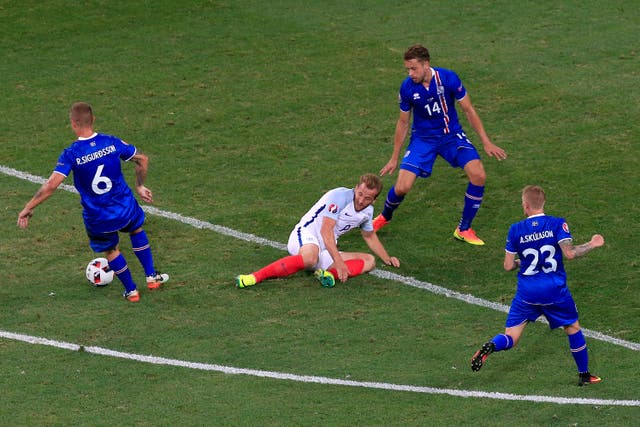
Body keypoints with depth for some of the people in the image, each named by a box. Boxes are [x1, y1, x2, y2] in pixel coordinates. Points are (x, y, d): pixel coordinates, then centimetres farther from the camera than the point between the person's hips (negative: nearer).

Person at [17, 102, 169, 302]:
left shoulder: (71, 154, -20)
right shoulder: (112, 142, -10)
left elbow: (51, 185, -26)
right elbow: (142, 160, 1)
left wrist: (28, 208, -17)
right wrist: (140, 186, 17)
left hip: (97, 218, -2)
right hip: (125, 208, 2)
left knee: (111, 250, 26)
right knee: (137, 229, 34)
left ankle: (131, 291, 38)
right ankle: (152, 276, 37)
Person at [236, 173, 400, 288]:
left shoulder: (367, 211, 12)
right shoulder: (340, 196, -14)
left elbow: (370, 236, 35)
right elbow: (326, 230, -22)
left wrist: (387, 259, 35)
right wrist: (339, 262, -29)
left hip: (326, 252, 8)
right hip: (305, 235, -8)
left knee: (369, 261, -6)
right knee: (310, 257, -44)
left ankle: (329, 274, -30)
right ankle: (255, 277, -46)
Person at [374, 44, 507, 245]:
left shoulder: (448, 78, -18)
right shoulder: (407, 87, -14)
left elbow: (468, 110, -6)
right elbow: (403, 123, 1)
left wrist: (486, 142, -6)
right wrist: (394, 159, 7)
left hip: (452, 135, 0)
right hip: (423, 138, 0)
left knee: (478, 175, -21)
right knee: (402, 187, -14)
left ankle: (464, 229, -3)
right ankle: (385, 217, 22)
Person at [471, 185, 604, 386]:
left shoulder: (516, 230, -3)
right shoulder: (557, 224, -8)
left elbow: (508, 266, -1)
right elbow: (569, 253, -18)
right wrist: (591, 245, -1)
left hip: (527, 293, 0)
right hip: (555, 291, 0)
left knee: (510, 338, 3)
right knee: (573, 328, 23)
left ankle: (490, 346, -31)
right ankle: (584, 375, 31)